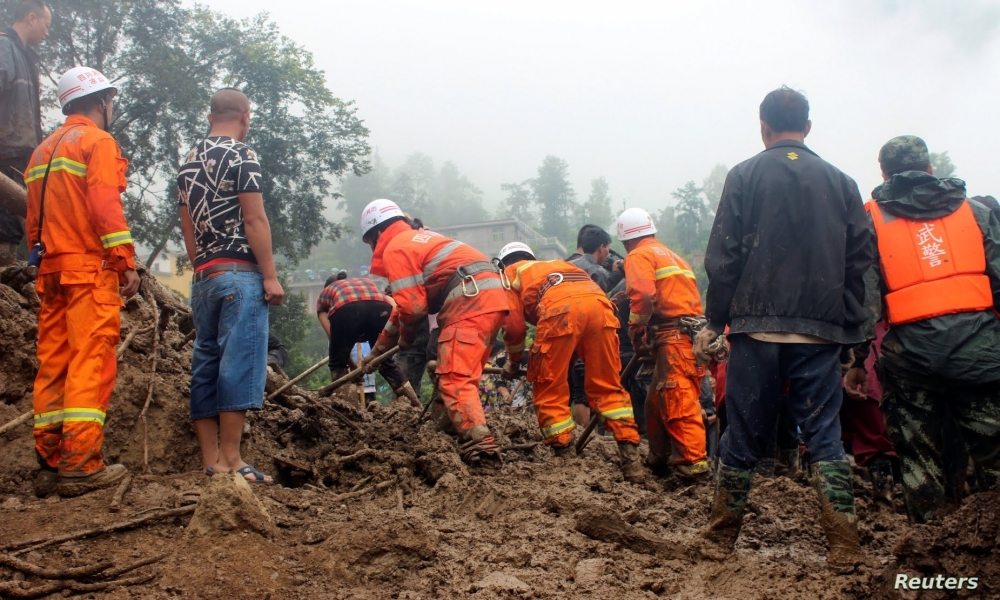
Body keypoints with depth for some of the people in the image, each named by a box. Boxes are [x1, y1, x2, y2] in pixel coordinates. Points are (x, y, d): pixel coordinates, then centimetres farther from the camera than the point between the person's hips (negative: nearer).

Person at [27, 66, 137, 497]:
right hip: (91, 268, -8)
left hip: (51, 270, 8)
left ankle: (50, 464, 9)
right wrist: (126, 262, -15)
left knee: (53, 365, 7)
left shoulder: (44, 150, 23)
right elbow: (105, 205, -14)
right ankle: (81, 464, -14)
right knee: (92, 363, -10)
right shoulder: (97, 141, -2)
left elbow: (34, 219, 21)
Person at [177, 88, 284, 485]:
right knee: (239, 363, -8)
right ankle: (230, 460, -9)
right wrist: (270, 276, -12)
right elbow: (254, 219, -13)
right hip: (239, 274, -8)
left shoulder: (189, 161, 17)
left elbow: (188, 225, 18)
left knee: (205, 364, 7)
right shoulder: (241, 156, -6)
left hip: (203, 277, 8)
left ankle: (211, 461, 9)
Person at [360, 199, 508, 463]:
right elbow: (405, 305, 39)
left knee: (454, 378, -15)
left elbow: (413, 306, -9)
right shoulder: (417, 239, 32)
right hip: (493, 295, 10)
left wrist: (405, 339, 14)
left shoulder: (394, 248, 1)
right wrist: (377, 350, 44)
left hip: (470, 301, -10)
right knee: (462, 376, 17)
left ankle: (479, 446, -28)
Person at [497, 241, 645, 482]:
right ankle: (631, 458, 3)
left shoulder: (510, 273, 28)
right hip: (599, 300, 5)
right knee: (608, 387, 12)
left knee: (549, 392, 8)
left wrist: (514, 363, 32)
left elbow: (514, 325, 15)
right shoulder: (553, 264, 44)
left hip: (561, 307, -5)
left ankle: (566, 459, 5)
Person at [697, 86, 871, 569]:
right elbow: (859, 262, 6)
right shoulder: (841, 182, 7)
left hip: (756, 329, -1)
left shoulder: (745, 176, 0)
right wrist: (850, 328, 11)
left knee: (743, 435, 8)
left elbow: (723, 256, -3)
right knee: (824, 437, 6)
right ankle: (844, 546, 4)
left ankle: (721, 535, 19)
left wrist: (715, 321, 3)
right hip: (820, 332, 2)